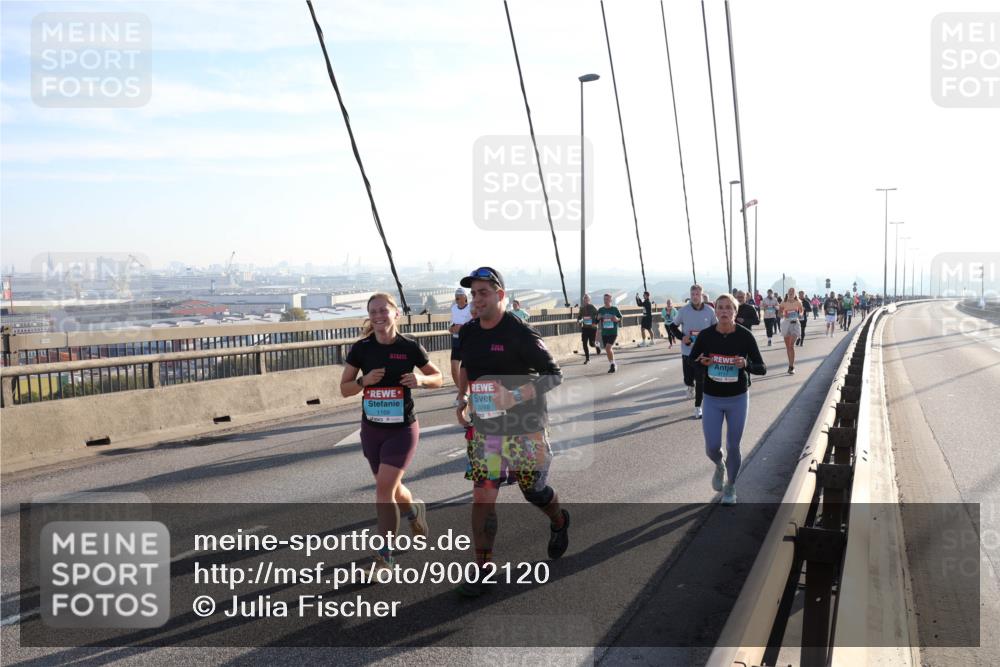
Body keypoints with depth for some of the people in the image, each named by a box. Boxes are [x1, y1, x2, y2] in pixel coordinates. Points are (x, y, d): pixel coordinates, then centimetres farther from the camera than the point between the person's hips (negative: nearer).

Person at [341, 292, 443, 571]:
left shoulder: (410, 347, -9)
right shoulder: (361, 348, -5)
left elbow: (438, 378, 3)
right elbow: (344, 389, 1)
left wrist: (421, 379, -19)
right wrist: (364, 381, -19)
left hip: (402, 429, -3)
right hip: (371, 429, 4)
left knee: (384, 488, -13)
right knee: (390, 487, 16)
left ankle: (385, 557, 0)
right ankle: (414, 510, 51)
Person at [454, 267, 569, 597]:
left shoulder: (521, 334, -16)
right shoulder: (468, 333, 3)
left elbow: (554, 375, -14)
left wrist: (516, 396, -26)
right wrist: (464, 399, 8)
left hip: (525, 428, -4)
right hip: (485, 427, 4)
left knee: (533, 489, 11)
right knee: (482, 497, 0)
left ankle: (559, 523, 44)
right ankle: (483, 566, 10)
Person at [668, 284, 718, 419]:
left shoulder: (710, 311, -7)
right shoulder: (683, 310, -6)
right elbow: (673, 326, 6)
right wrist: (682, 337, -11)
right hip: (687, 351, 1)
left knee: (701, 381, 1)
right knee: (687, 379, 7)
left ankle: (698, 407, 15)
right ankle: (691, 386, 44)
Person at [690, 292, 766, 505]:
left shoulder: (745, 336, -13)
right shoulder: (706, 335, -10)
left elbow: (762, 369, -9)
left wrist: (746, 364, -30)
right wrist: (702, 363, -21)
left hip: (738, 399, -1)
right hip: (712, 399, 1)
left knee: (733, 447, 7)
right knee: (712, 447, -1)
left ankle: (730, 486, 32)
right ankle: (719, 466, 37)